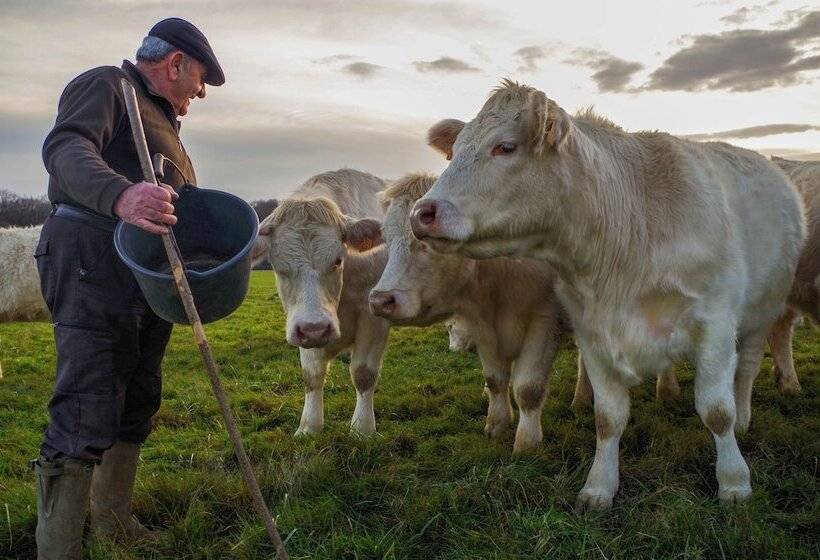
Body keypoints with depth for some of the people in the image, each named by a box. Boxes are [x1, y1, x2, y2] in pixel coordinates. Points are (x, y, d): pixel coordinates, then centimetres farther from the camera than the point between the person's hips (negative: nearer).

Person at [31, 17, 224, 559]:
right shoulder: (105, 85, 0)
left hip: (148, 278, 10)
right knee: (86, 413, -13)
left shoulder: (159, 117, 28)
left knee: (136, 405, 14)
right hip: (92, 264, -10)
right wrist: (119, 195, -40)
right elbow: (65, 148, -20)